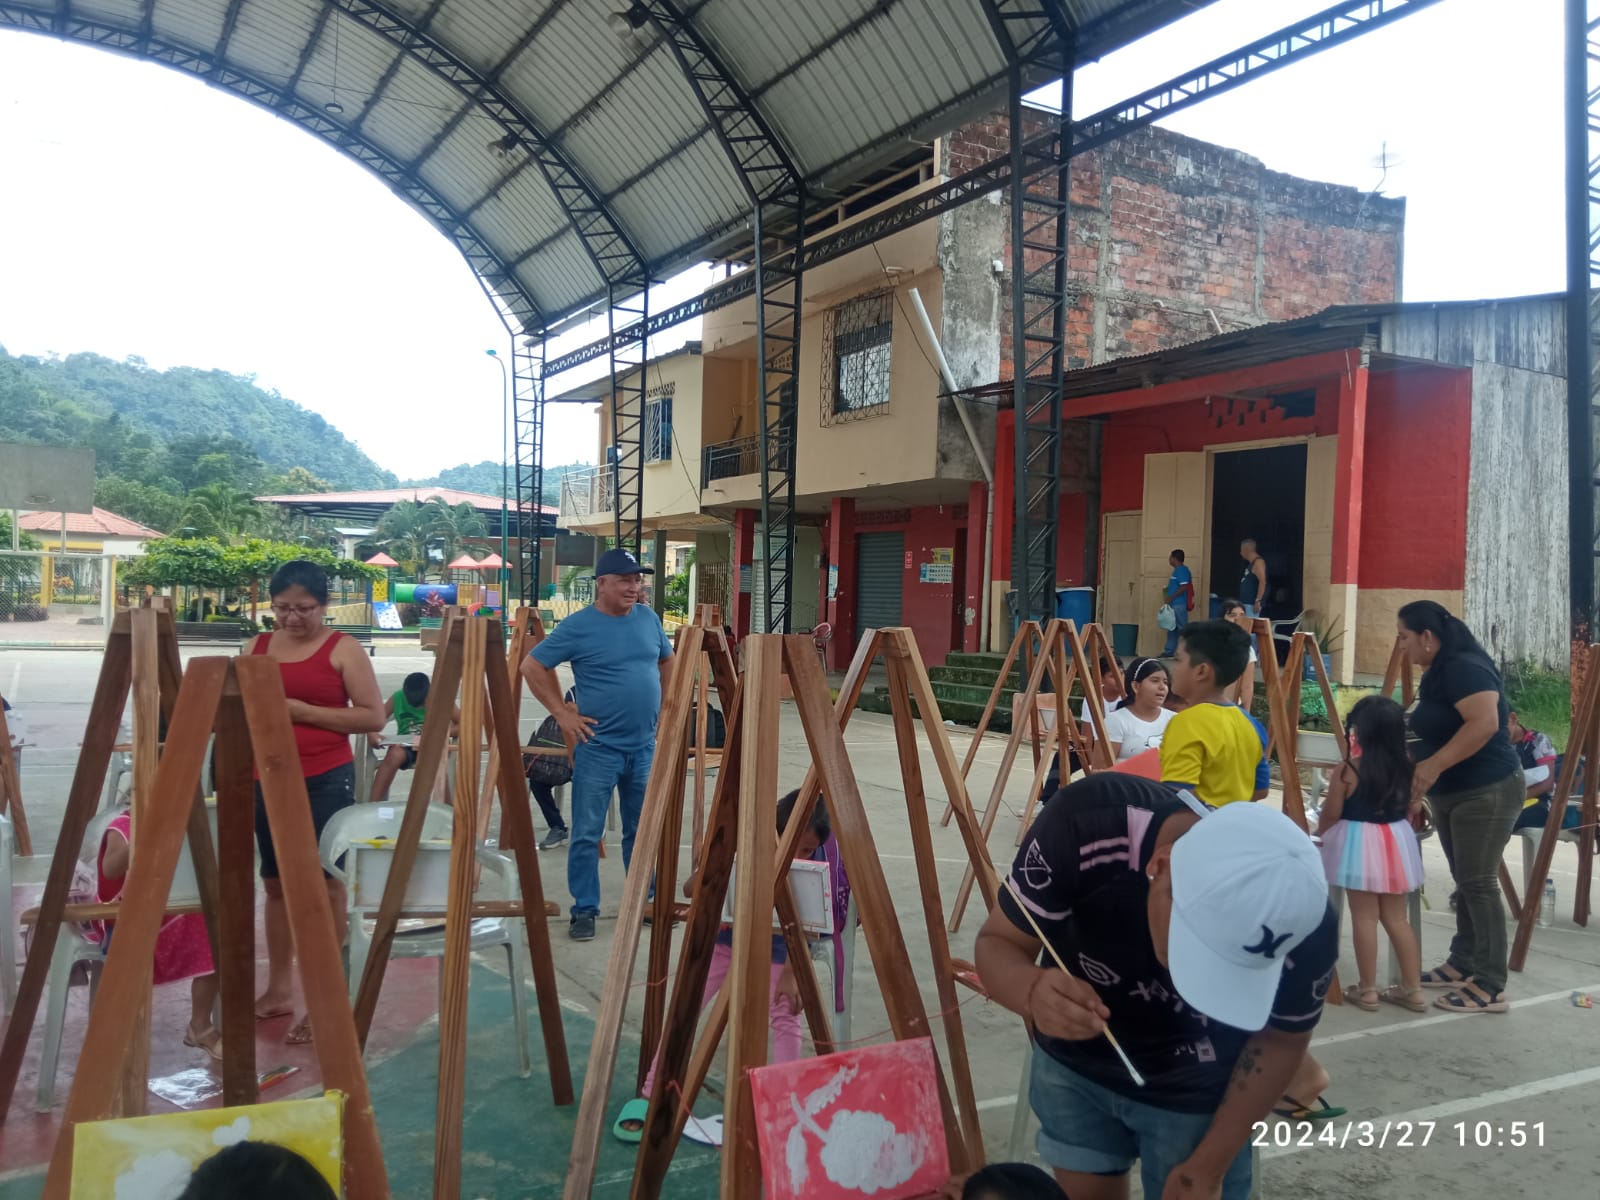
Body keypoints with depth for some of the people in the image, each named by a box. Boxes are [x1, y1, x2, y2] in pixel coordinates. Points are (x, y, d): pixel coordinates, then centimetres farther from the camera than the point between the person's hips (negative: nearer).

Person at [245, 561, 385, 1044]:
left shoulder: (343, 648, -4)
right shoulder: (257, 646, 11)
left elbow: (373, 716, -8)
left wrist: (304, 711, -15)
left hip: (325, 781, -5)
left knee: (324, 885, -2)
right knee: (275, 883, 13)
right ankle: (279, 989, 26)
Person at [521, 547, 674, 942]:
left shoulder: (648, 618, 5)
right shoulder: (578, 626, -10)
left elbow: (666, 662, 21)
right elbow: (532, 666, -6)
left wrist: (665, 707, 11)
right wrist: (561, 712, -9)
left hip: (645, 746, 4)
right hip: (598, 747, -4)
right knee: (586, 833, 1)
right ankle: (584, 910, 12)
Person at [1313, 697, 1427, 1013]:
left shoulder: (1348, 771, -14)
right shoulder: (1405, 769, 0)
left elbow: (1331, 815, -5)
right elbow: (1406, 808, 13)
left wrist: (1319, 831, 15)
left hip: (1359, 845, -5)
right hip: (1397, 844, 5)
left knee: (1364, 917, 2)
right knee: (1397, 918, 14)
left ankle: (1366, 989, 8)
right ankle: (1412, 988, 18)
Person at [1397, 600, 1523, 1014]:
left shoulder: (1464, 668, -18)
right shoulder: (1438, 673, 12)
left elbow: (1485, 723, -31)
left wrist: (1433, 765, -29)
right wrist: (1420, 780, 14)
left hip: (1487, 791, -10)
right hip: (1450, 794, 10)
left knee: (1479, 884, -7)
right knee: (1464, 883, 14)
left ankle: (1490, 986, -2)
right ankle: (1462, 964, 22)